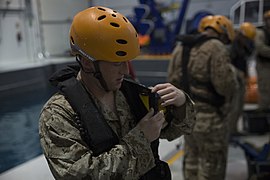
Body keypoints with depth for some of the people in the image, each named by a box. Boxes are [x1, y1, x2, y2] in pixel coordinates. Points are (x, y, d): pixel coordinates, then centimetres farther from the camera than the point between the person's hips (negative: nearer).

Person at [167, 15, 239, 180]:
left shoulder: (181, 47, 8)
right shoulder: (216, 48, -15)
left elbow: (174, 81, 7)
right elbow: (226, 86, -21)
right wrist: (231, 71, -2)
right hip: (210, 117, -7)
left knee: (192, 160, 22)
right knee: (212, 166, 7)